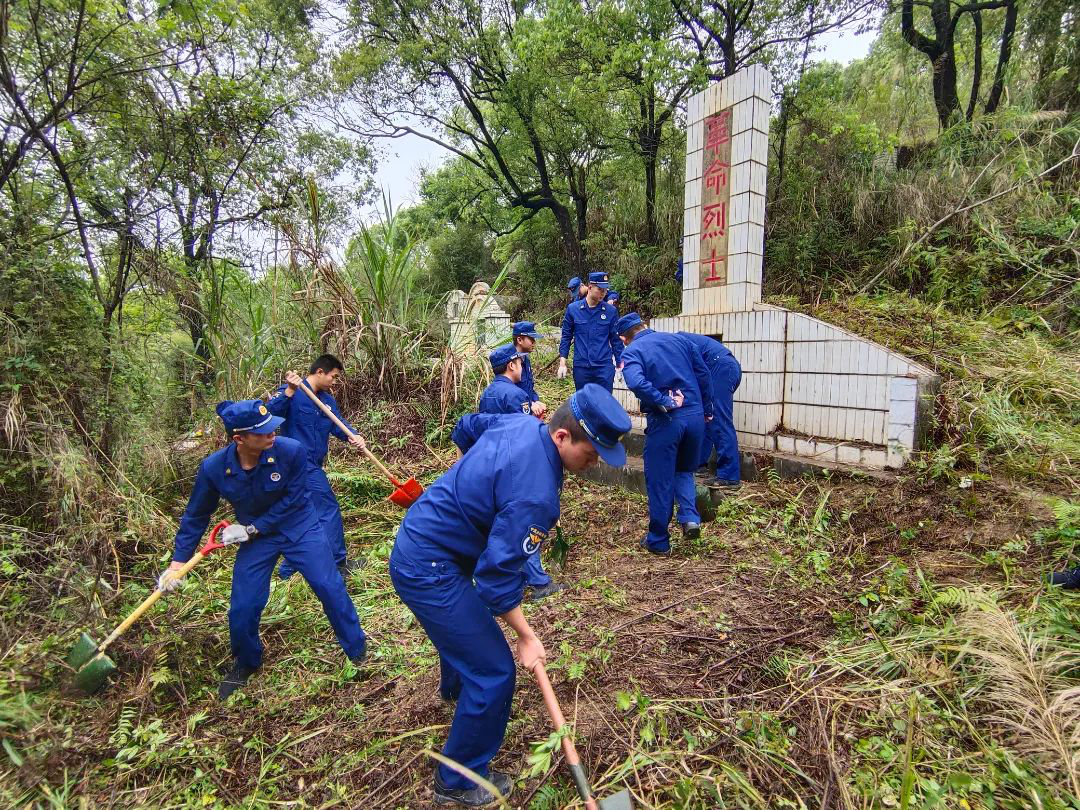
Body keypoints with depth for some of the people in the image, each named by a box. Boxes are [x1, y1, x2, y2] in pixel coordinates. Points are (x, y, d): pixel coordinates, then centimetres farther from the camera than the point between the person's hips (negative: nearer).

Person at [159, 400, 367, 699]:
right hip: (255, 537, 2)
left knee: (331, 588, -8)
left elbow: (294, 500, -18)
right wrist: (178, 561, -5)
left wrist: (252, 528, -20)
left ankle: (359, 652, 15)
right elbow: (196, 515, -4)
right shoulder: (213, 468, -20)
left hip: (300, 528, -2)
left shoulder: (292, 451, -28)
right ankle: (245, 664, 36)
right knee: (242, 607, 3)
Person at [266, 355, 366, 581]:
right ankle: (337, 563, 7)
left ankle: (288, 570, 28)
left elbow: (338, 424, 3)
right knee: (329, 509, -5)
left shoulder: (327, 399, 11)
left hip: (313, 465, 9)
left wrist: (353, 437, -17)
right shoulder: (292, 392, -12)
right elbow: (269, 414, -24)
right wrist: (289, 392, -37)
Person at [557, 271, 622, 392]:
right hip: (581, 367, 1)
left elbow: (615, 339, 7)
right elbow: (566, 337, 6)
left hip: (604, 367, 0)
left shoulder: (611, 311, 1)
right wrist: (562, 363, 1)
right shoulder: (573, 309, 1)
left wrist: (620, 364, 4)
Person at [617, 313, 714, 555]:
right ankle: (690, 517, 7)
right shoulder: (679, 340, 11)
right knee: (684, 470, 26)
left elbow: (636, 383, -24)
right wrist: (707, 409, 18)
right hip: (695, 416, 5)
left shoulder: (631, 352, -3)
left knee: (660, 480, 10)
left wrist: (665, 403, -16)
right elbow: (704, 375, 11)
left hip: (664, 421, -4)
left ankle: (658, 541, 21)